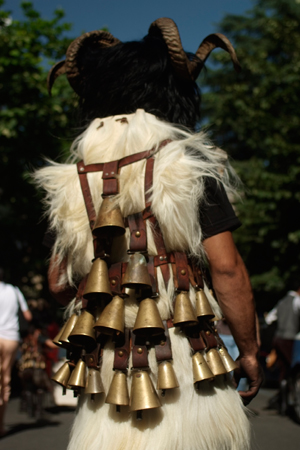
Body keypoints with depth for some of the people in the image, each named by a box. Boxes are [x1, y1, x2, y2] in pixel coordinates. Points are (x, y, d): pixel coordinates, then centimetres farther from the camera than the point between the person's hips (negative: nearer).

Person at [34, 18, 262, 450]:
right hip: (181, 358, -3)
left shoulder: (73, 178, 8)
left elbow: (58, 284, 12)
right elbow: (226, 267, -9)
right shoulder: (189, 163, -3)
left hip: (104, 364, 4)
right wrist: (249, 350, 1)